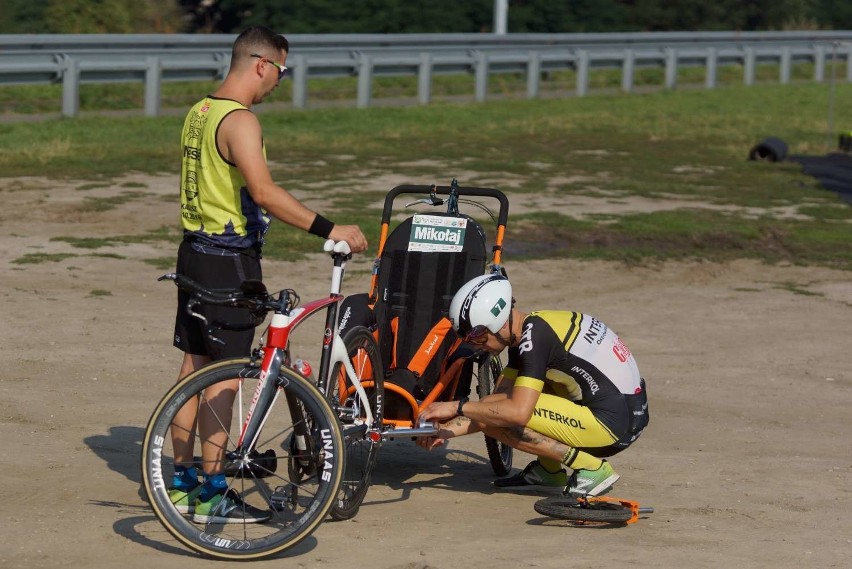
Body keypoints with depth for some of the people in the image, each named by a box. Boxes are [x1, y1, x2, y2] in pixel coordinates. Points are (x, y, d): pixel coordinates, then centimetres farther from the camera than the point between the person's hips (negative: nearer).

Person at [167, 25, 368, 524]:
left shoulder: (199, 113, 11)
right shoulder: (240, 120, -19)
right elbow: (264, 193, -29)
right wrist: (329, 230, -30)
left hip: (196, 251, 9)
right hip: (229, 261, -9)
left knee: (194, 366, 13)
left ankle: (183, 483, 20)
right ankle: (212, 494, -1)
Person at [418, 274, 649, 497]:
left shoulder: (534, 337, -17)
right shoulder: (526, 330, 12)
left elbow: (518, 412, -26)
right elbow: (499, 398, 14)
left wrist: (457, 407, -16)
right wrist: (447, 429, 7)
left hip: (613, 426, -10)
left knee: (493, 419, -15)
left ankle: (591, 467, -10)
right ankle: (549, 470, 16)